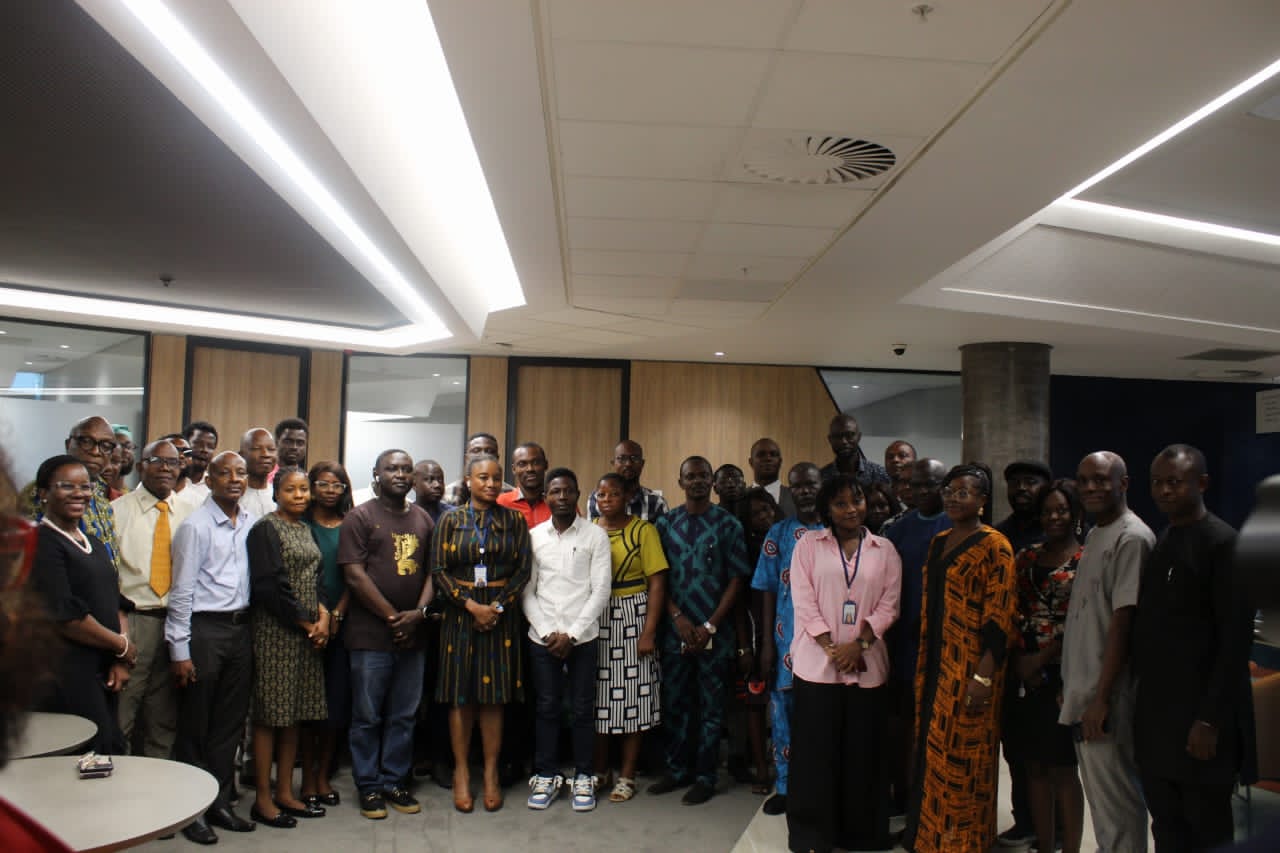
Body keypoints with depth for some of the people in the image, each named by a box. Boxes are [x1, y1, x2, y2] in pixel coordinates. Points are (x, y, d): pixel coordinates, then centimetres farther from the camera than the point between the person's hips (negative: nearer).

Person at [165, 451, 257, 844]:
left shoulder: (251, 523, 6)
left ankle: (220, 801, 27)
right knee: (195, 726, 6)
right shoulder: (196, 526, -9)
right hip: (204, 627, -5)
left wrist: (252, 631, 6)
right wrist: (180, 650, -10)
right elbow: (182, 591, -9)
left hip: (241, 627, 5)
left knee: (230, 722, 14)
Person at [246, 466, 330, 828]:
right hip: (276, 631, -7)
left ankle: (285, 793, 20)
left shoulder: (304, 528, 14)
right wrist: (307, 623, -11)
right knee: (270, 713, -1)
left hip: (308, 631, 7)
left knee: (294, 715, 11)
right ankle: (263, 799, 8)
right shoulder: (265, 529, -8)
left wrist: (323, 614, -2)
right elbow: (271, 586, -15)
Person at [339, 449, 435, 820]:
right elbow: (355, 575, -9)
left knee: (404, 716, 11)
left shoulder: (423, 519, 13)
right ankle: (369, 787, 17)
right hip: (370, 635, -4)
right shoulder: (360, 517, -2)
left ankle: (394, 781, 23)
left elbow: (432, 570, 11)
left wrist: (419, 613, -6)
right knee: (367, 716, 5)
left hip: (412, 635, 4)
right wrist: (392, 616, -11)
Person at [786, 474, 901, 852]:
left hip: (867, 665, 2)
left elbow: (888, 605, 2)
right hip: (817, 663, -1)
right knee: (816, 750, 3)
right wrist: (831, 648, -12)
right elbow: (803, 601, -4)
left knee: (863, 751, 7)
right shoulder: (808, 545, 3)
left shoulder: (884, 550, 8)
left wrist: (858, 644, -11)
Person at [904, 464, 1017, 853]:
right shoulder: (938, 543, 13)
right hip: (935, 665, 7)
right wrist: (923, 667, 14)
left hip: (969, 668, -7)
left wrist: (983, 677, -19)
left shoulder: (994, 546, -10)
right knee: (933, 756, 13)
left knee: (961, 760, 2)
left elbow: (999, 618, -14)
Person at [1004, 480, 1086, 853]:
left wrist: (1043, 658, -13)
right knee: (1034, 766, 9)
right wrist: (1018, 660, -3)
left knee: (1061, 767, 0)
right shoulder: (1026, 558, 11)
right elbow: (1012, 615, 9)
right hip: (1024, 674, 5)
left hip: (1062, 674, -4)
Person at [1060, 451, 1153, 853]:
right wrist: (1071, 685, 15)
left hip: (1106, 694, -9)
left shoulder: (1132, 538, -14)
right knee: (1098, 793, 17)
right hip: (1082, 688, 9)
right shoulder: (1094, 534, 14)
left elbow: (1123, 621, -18)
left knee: (1115, 797, 0)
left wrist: (1101, 698, -19)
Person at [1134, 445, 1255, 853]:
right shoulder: (1160, 544, 12)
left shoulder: (1223, 543, -11)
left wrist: (1210, 720, -17)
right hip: (1155, 714, 7)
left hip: (1200, 717, -6)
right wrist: (1142, 697, 9)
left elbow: (1235, 639, -15)